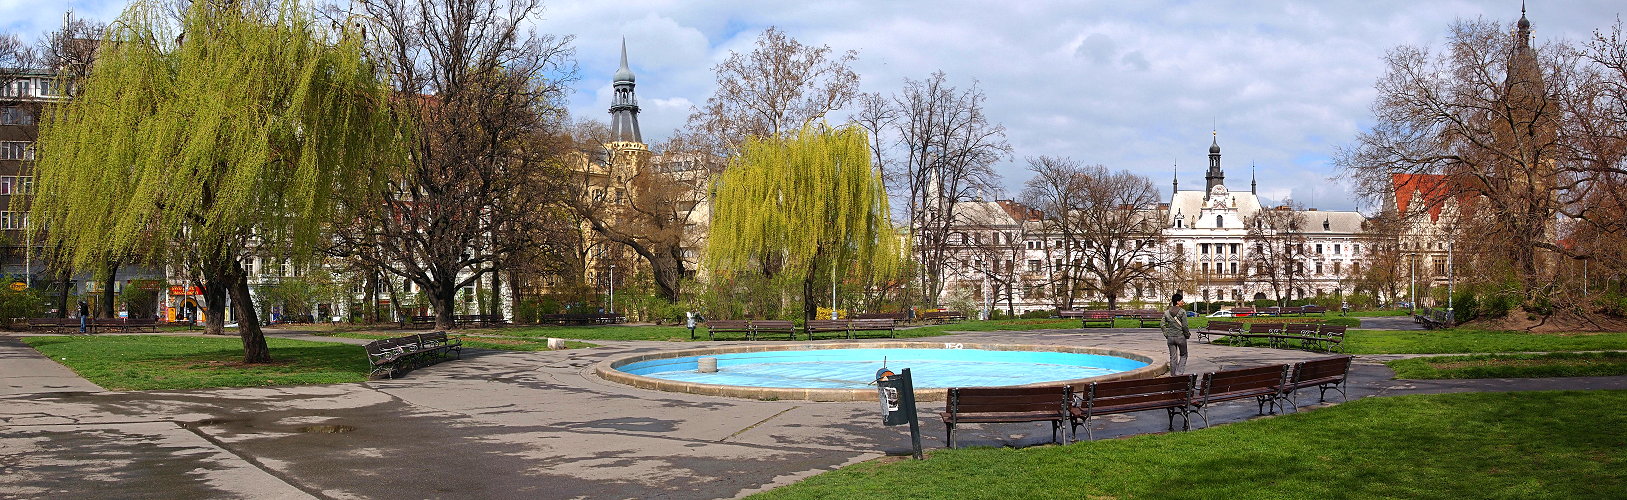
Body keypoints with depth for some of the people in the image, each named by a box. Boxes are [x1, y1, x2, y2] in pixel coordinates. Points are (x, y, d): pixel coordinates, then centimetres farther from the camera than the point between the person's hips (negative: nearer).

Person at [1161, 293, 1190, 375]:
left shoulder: (1167, 312, 4)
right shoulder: (1182, 311, -10)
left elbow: (1163, 325, 2)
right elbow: (1184, 326, -12)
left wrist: (1166, 335, 10)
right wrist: (1187, 335, 2)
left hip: (1170, 337, 4)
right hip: (1180, 336, -4)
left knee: (1173, 357, 10)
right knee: (1183, 355, 12)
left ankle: (1173, 375, 14)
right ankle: (1179, 373, 0)